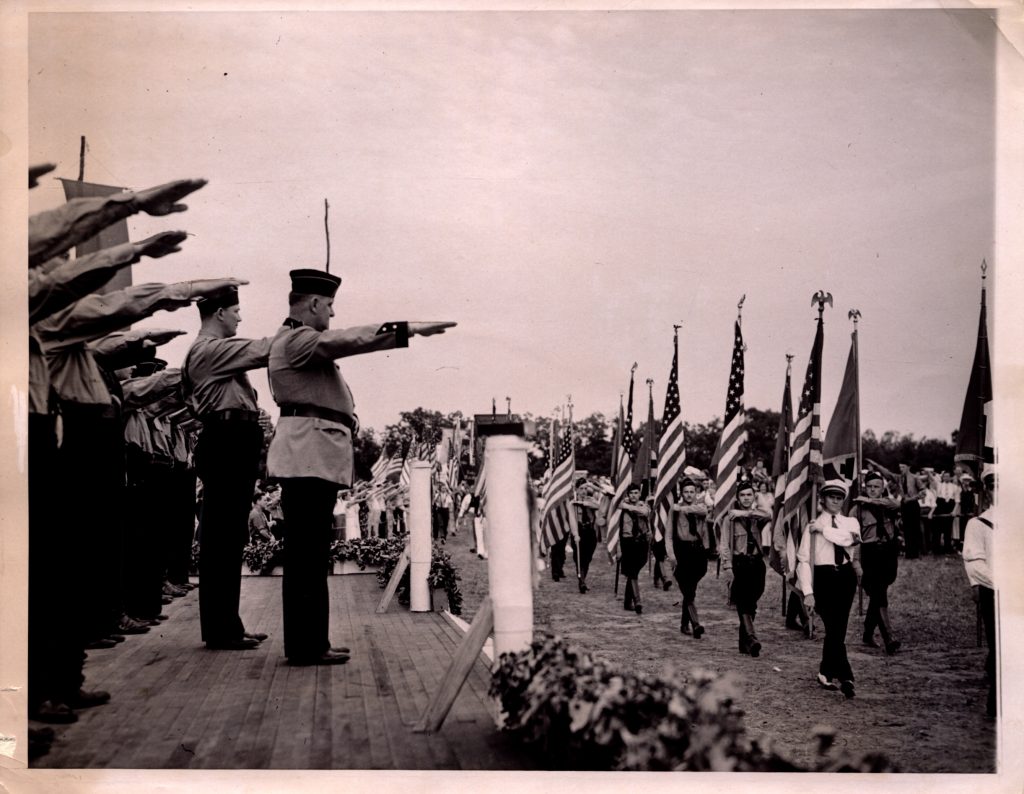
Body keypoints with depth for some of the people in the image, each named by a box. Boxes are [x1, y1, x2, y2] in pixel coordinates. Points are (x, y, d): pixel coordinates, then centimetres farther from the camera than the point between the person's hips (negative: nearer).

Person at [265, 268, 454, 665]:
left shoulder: (301, 342, 25)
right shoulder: (295, 340, -9)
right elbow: (350, 339, -19)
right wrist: (410, 329, -20)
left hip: (314, 458, 11)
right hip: (309, 456, -11)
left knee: (309, 554, 11)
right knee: (307, 554, -10)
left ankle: (310, 642, 16)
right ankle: (306, 645, -8)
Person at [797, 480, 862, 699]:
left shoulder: (850, 523, 10)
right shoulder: (812, 526, 0)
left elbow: (847, 538, -15)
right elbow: (803, 560, -5)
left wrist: (823, 528, -13)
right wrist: (808, 592, -12)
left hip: (846, 577, 4)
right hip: (823, 578, -4)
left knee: (837, 629, 7)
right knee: (834, 628, -14)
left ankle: (826, 673, 22)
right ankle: (846, 677, -15)